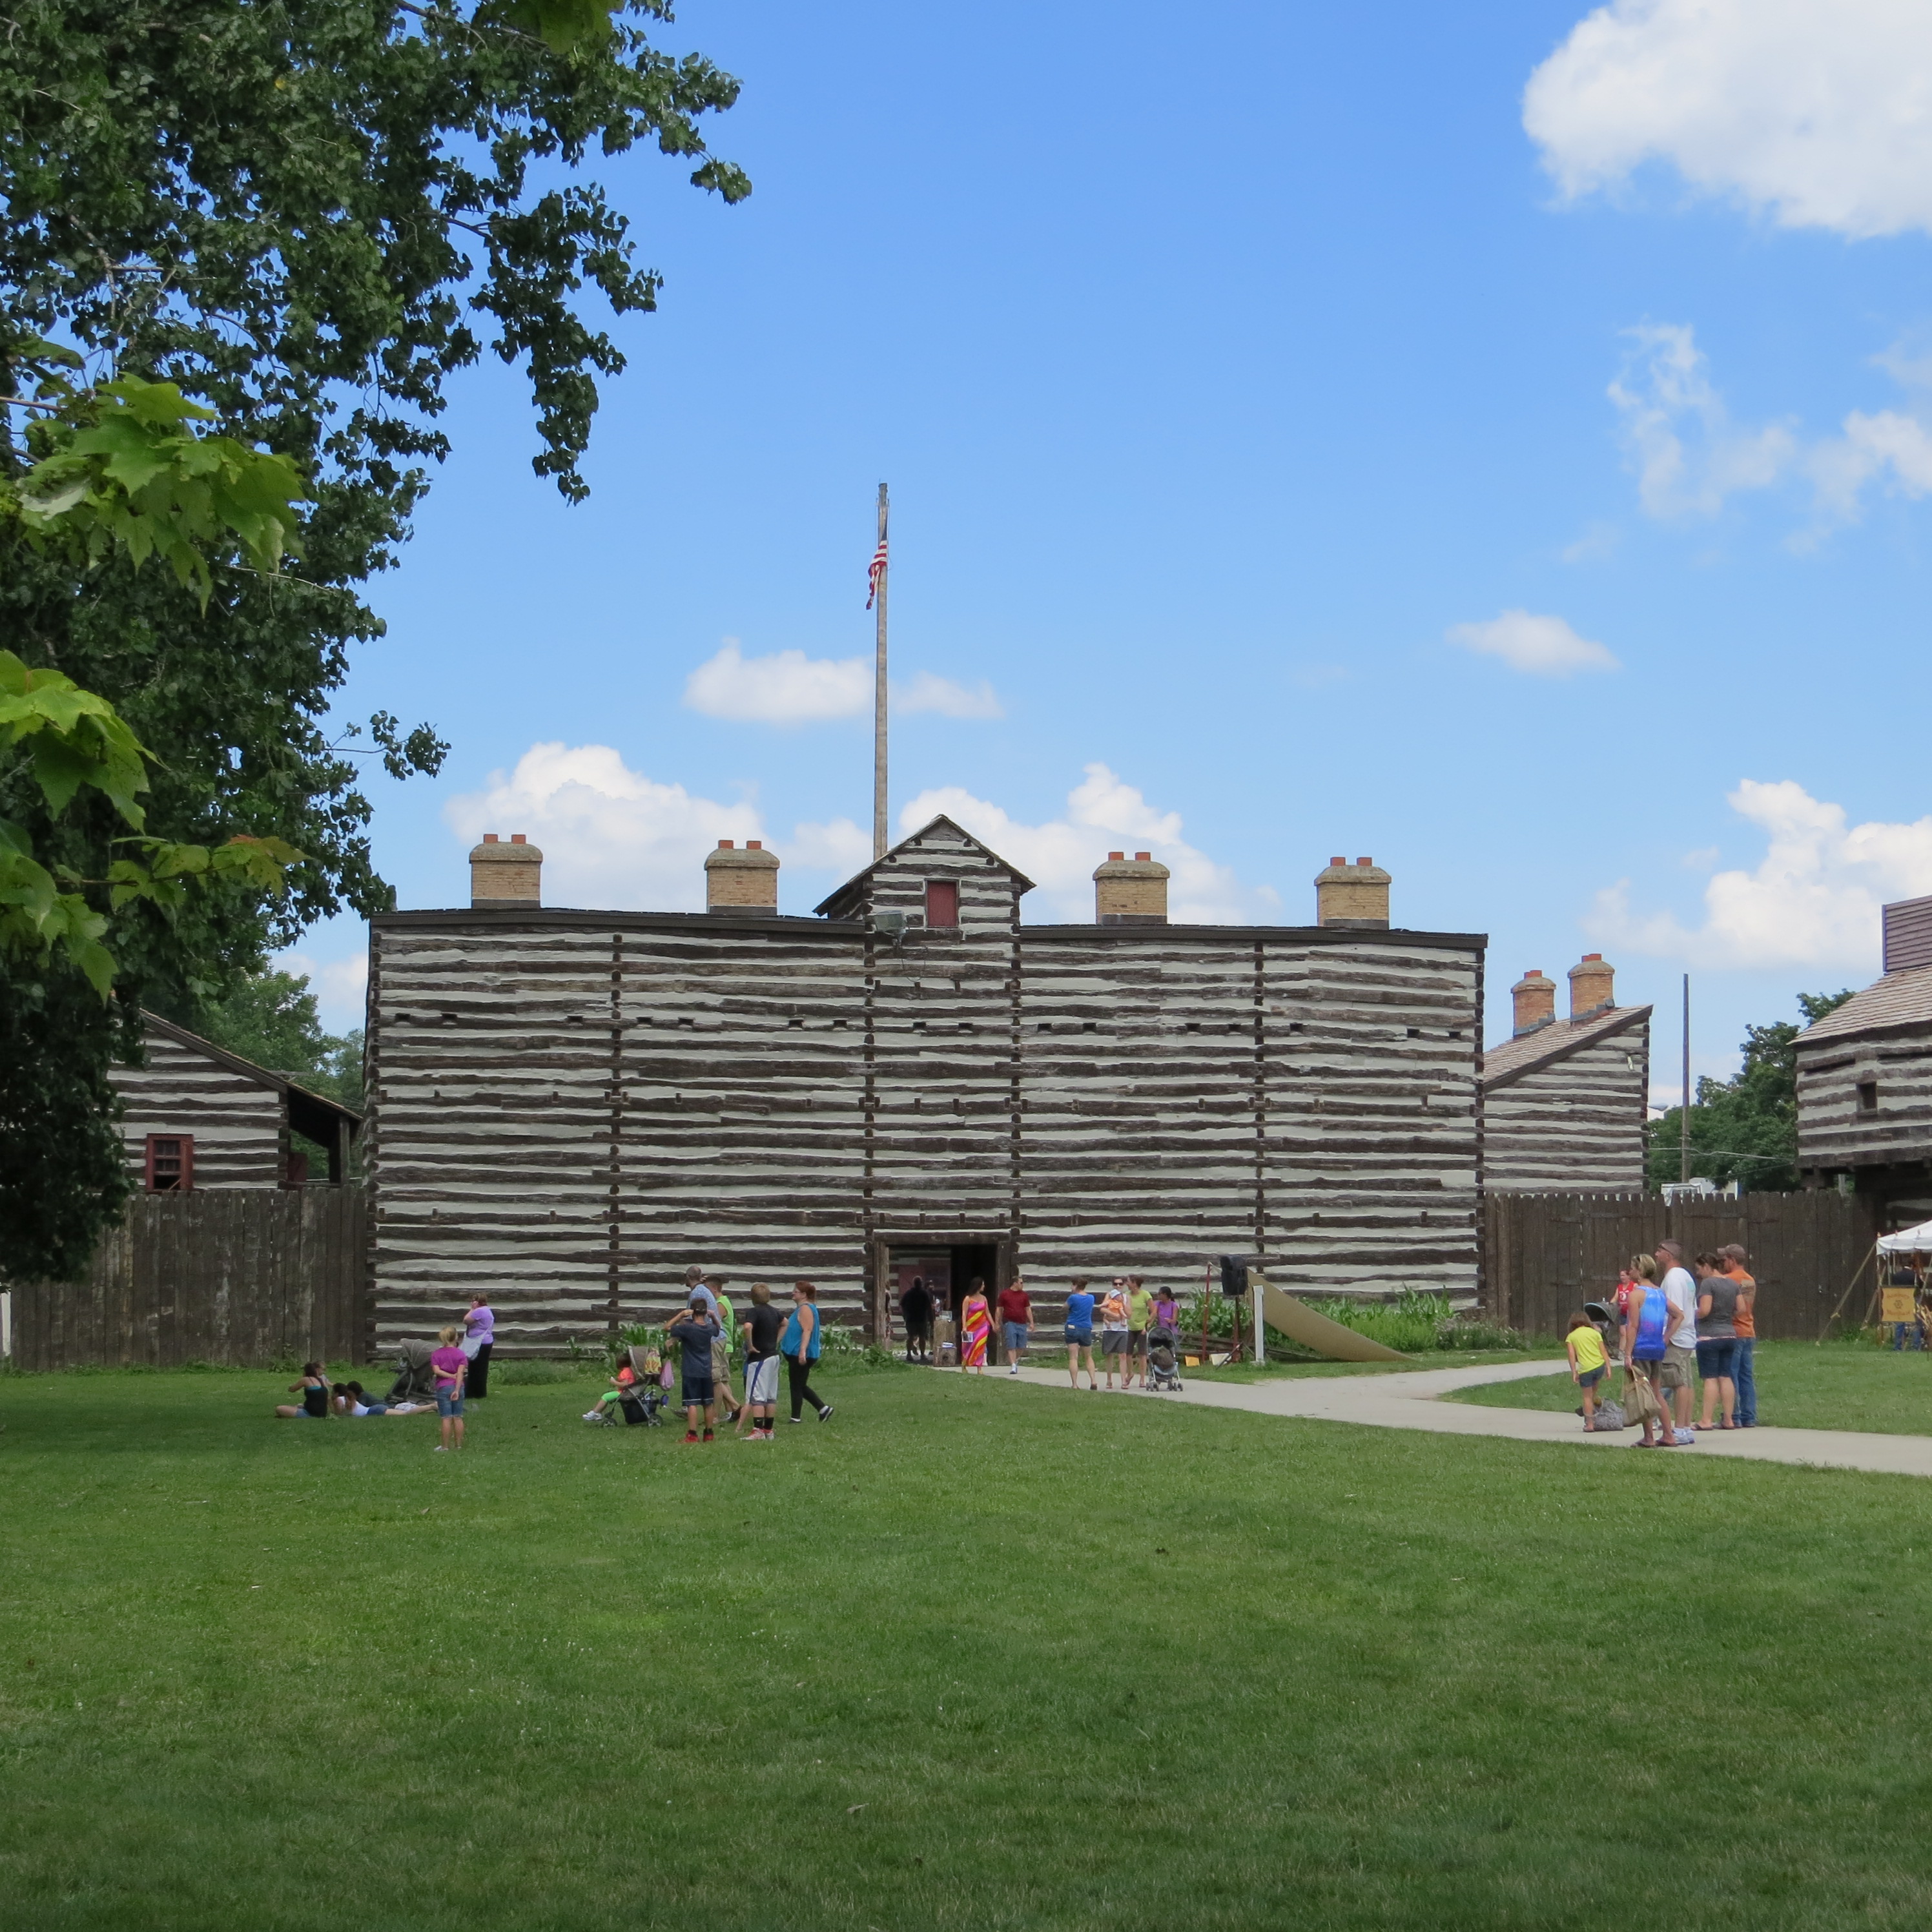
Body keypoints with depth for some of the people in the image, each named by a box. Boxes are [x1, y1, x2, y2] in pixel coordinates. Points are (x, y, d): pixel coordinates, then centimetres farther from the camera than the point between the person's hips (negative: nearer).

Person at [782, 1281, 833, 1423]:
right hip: (797, 1354, 11)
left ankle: (795, 1418, 2)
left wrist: (802, 1351, -32)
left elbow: (807, 1330, -25)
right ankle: (823, 1409, 18)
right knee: (800, 1386, 16)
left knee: (797, 1386, -3)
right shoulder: (801, 1308, 17)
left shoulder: (805, 1309, -15)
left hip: (801, 1356, -11)